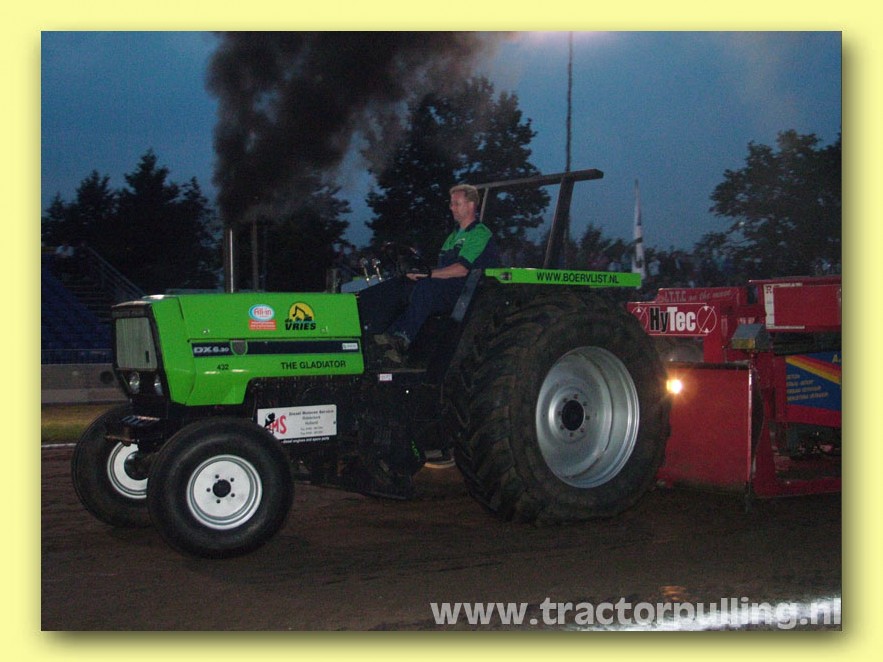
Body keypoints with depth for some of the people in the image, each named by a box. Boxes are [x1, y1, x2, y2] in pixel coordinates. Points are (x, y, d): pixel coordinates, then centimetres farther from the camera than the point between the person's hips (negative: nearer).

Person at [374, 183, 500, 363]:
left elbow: (462, 269, -17)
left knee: (426, 286, -32)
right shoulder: (454, 235, 27)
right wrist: (420, 274, 4)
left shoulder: (480, 233, -3)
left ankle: (403, 338, -38)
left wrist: (428, 274, -22)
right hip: (448, 292, 8)